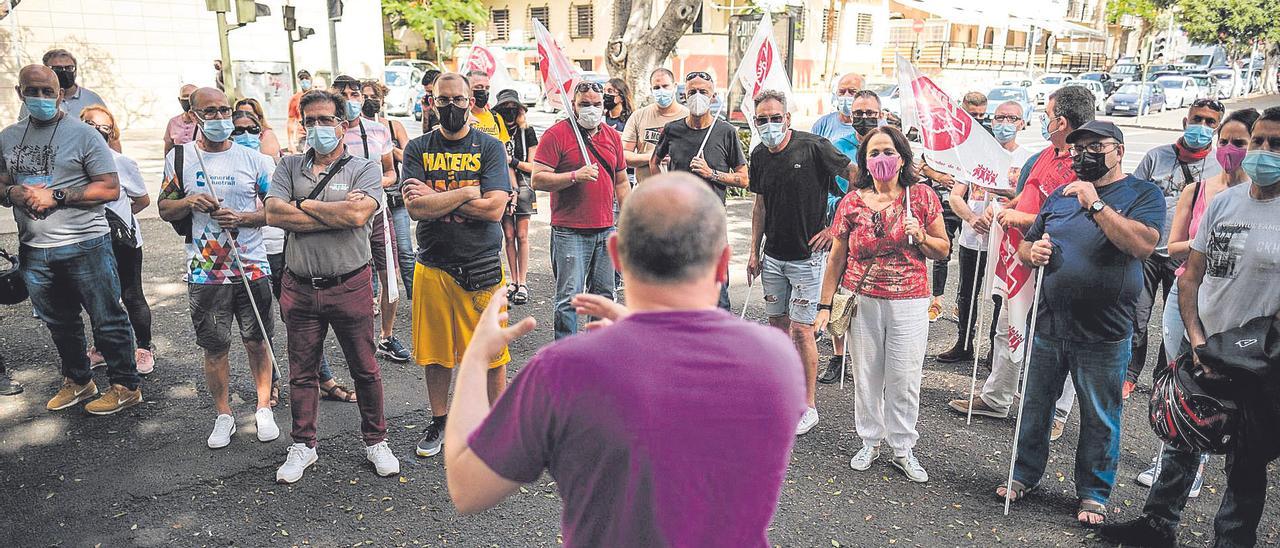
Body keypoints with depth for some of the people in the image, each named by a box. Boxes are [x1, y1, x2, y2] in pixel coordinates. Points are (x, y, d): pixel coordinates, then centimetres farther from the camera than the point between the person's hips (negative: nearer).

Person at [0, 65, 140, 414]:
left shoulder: (82, 134, -5)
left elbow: (111, 189, -11)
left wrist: (55, 196, -18)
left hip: (85, 246, -6)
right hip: (33, 250, 6)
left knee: (108, 320, 0)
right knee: (59, 323, 18)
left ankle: (126, 387, 11)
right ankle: (77, 381, 34)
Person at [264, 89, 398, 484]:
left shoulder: (364, 168, -1)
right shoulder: (289, 167, 8)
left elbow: (358, 214, -20)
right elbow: (273, 214, -8)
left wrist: (304, 204, -8)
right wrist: (336, 213, -12)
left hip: (350, 285, -2)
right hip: (300, 288, 3)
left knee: (365, 369, 8)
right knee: (301, 372, 13)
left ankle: (375, 442, 25)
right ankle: (303, 446, 29)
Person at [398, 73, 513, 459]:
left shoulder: (490, 148, -1)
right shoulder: (418, 149, 4)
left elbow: (494, 209, -14)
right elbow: (416, 208, -10)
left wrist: (435, 198, -10)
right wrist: (467, 193, -12)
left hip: (482, 268, -2)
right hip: (432, 267, 2)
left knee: (492, 353, 4)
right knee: (435, 352, 13)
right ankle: (439, 421, 32)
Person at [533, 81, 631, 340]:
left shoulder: (612, 136, 14)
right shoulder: (556, 134, -5)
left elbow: (621, 182, 20)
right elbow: (538, 180, -12)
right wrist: (575, 176, -23)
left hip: (606, 230, 6)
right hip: (570, 231, -6)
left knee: (604, 294, 13)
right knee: (569, 297, -4)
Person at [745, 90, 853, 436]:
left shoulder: (813, 147, -14)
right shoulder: (759, 156, 5)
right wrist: (754, 251, 13)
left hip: (807, 256, -6)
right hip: (773, 256, 6)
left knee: (802, 329, -4)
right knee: (777, 323, 13)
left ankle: (809, 407, 9)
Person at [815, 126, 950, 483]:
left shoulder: (922, 196, 0)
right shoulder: (852, 201, 0)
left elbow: (944, 250, 7)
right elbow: (836, 258, 4)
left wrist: (921, 238, -14)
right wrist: (825, 305, 2)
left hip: (909, 303, 0)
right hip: (862, 302, 1)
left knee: (904, 379, 4)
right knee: (865, 376, 10)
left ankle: (903, 449, 21)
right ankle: (870, 442, 28)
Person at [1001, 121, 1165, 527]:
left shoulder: (1142, 193, -3)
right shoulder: (1060, 196, 11)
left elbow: (1143, 244, -21)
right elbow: (1024, 247, 16)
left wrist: (1096, 204, -22)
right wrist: (1032, 253, -7)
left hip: (1103, 335, -4)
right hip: (1048, 324, 4)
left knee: (1100, 420, 8)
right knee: (1035, 406, 14)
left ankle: (1094, 494, 24)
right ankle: (1025, 475, 30)